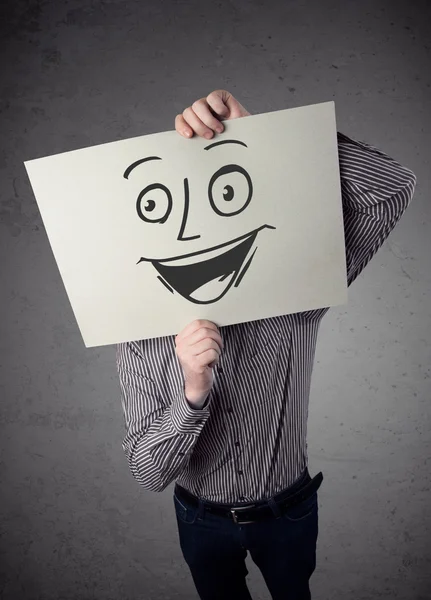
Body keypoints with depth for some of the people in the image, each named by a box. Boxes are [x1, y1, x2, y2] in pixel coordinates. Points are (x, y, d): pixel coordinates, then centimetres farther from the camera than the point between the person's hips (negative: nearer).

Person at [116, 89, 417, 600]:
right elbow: (148, 472, -23)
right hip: (203, 519, 1)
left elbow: (395, 188, -34)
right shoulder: (139, 343, -22)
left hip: (288, 509, 0)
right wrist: (193, 391, -44)